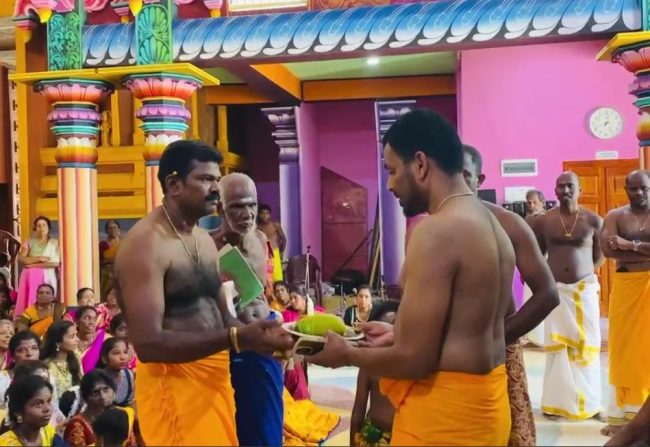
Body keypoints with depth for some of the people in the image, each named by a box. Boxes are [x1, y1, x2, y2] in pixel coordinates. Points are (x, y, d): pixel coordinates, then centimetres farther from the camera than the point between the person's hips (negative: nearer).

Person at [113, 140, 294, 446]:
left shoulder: (204, 239, 12)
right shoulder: (145, 243, -16)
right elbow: (147, 343, -24)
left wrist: (256, 335, -5)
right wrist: (237, 339, -28)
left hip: (215, 377, 9)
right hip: (173, 383, -8)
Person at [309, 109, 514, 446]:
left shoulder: (437, 230, -20)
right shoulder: (492, 225, 9)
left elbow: (415, 359, -22)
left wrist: (346, 353, -5)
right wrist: (397, 331, 20)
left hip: (445, 412, -9)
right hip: (484, 405, 9)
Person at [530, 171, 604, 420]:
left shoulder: (593, 220, -3)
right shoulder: (543, 221, -2)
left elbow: (600, 256, 7)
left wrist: (584, 273, 1)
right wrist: (549, 277, 1)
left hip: (586, 289, 0)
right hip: (556, 290, 0)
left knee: (587, 345, 6)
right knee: (557, 346, 4)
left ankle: (588, 401, 16)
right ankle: (557, 401, 10)